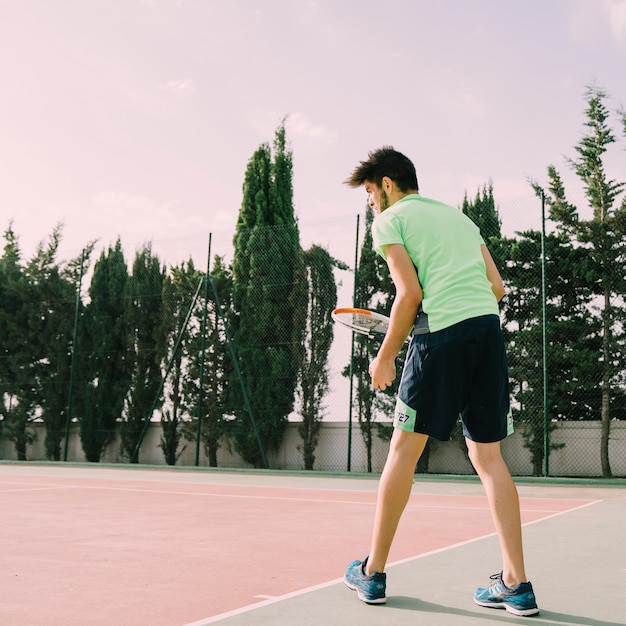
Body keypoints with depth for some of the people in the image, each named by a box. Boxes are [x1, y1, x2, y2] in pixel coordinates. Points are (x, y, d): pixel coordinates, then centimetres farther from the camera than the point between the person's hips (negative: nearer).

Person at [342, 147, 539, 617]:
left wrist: (385, 358, 1)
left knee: (404, 450, 4)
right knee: (489, 456, 8)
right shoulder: (459, 216, 26)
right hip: (490, 329, 6)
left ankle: (373, 573, 13)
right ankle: (516, 585, 5)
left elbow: (410, 294, -6)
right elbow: (497, 287, 20)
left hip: (441, 333, -6)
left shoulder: (390, 220, 7)